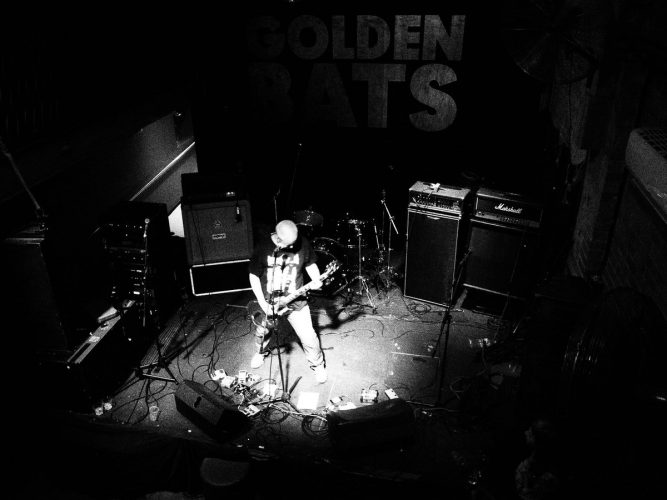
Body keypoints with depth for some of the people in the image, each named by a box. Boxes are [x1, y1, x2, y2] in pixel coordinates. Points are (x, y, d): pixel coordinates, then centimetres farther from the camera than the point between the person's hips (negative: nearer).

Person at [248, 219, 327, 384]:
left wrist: (316, 281, -17)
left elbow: (310, 264, 3)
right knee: (261, 332, 22)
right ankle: (261, 352, 57)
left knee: (309, 338, -2)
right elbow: (254, 276, -8)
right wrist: (262, 303, -13)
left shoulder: (303, 243, -14)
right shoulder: (263, 247, -17)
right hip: (268, 302, 1)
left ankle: (318, 365, 26)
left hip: (296, 302, 0)